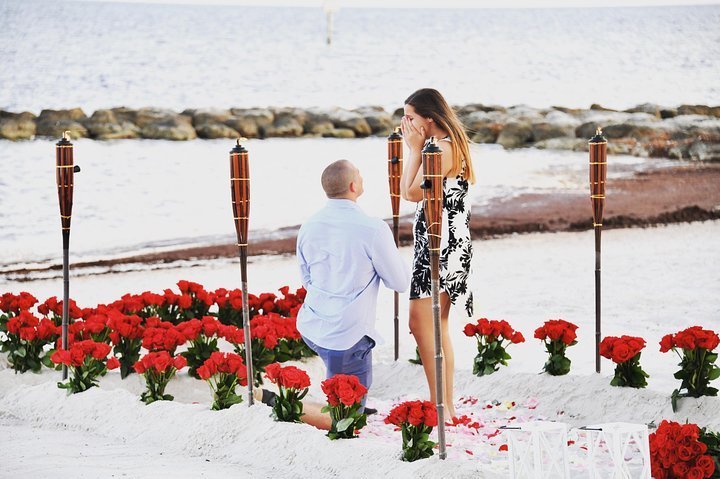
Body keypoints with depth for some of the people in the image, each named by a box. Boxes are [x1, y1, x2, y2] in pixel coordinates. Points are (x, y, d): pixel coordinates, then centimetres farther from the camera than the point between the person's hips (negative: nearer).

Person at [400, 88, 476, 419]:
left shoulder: (443, 149, -17)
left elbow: (413, 192, -15)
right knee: (438, 329, 14)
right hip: (436, 242, 11)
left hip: (442, 244, -11)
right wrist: (415, 149, 13)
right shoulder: (442, 146, 15)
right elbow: (407, 190, 17)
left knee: (421, 323, -12)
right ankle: (446, 406, 20)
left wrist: (415, 149, -10)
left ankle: (439, 406, -12)